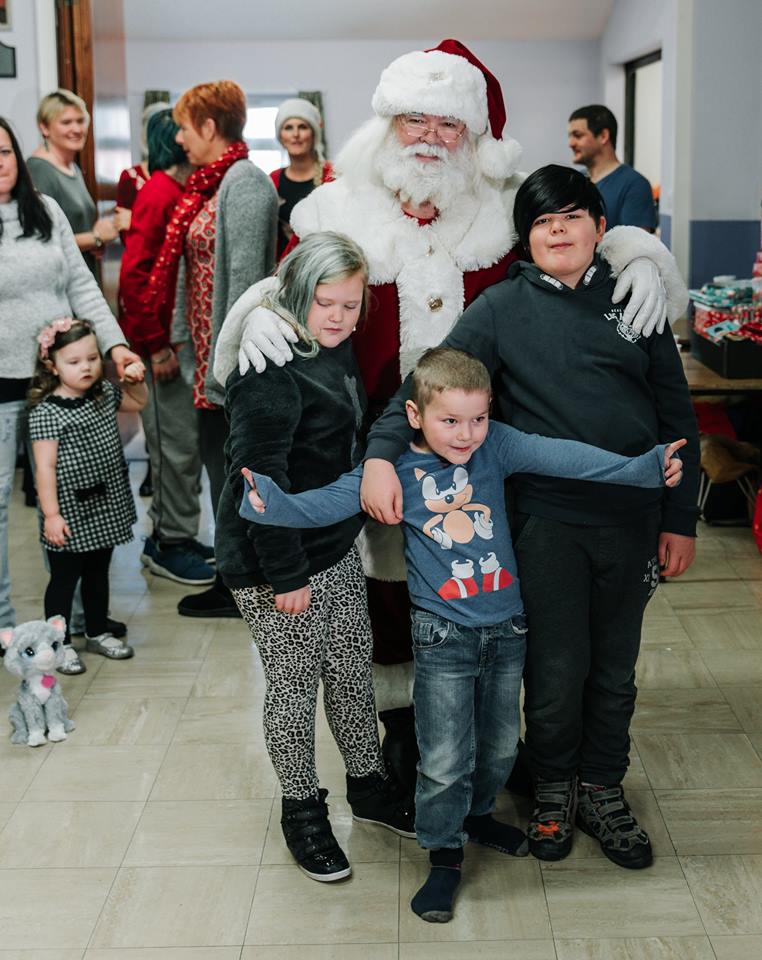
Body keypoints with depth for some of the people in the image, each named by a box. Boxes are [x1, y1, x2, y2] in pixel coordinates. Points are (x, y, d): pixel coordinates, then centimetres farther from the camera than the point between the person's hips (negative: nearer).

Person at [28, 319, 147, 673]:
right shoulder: (46, 412, -18)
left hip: (106, 509, 7)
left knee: (98, 573, 20)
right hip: (70, 514, -7)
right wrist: (51, 515, -21)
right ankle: (60, 644, 18)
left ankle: (98, 633, 35)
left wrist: (136, 381, 3)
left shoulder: (104, 394, 3)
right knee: (64, 578, 6)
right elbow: (45, 467, -19)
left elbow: (136, 403, 24)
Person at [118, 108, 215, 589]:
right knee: (177, 444, -1)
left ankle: (174, 535, 26)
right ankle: (169, 544, 11)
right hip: (164, 344, -9)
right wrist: (156, 347, -19)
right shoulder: (159, 196, -16)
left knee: (187, 441, 14)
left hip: (184, 339, 9)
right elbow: (134, 275, -21)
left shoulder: (182, 193, 12)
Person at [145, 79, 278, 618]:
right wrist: (184, 336, 16)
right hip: (211, 351, 10)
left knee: (231, 463, -1)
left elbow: (244, 274, -21)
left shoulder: (244, 183, -15)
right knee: (218, 457, 15)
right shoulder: (213, 182, 14)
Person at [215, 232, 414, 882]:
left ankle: (368, 785, 36)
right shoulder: (270, 371, -22)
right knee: (294, 683, 6)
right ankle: (302, 809, 24)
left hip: (337, 549, 9)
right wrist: (287, 574, -24)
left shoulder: (336, 352, 6)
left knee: (354, 670, 18)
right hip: (274, 565, -9)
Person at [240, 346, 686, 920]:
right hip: (444, 635, -3)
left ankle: (478, 813, 46)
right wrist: (270, 502, -31)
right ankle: (444, 855, 21)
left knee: (501, 744, 19)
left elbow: (560, 457, -14)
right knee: (445, 758, 0)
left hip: (506, 628, 3)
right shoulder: (396, 469, -9)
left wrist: (642, 468, -24)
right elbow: (324, 504, -13)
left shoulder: (496, 446, -5)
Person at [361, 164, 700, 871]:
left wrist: (680, 520, 5)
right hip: (548, 520, -2)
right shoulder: (502, 308, -1)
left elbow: (676, 415, 8)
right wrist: (381, 452, -26)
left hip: (633, 519, 2)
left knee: (615, 667, 14)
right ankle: (553, 787, 30)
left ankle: (603, 791, 34)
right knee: (557, 671, 5)